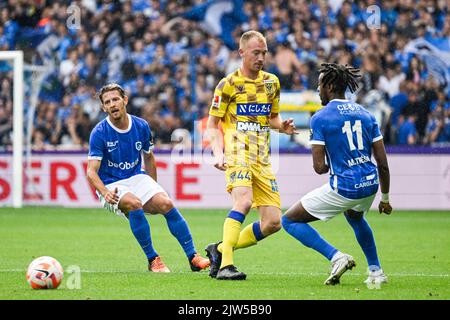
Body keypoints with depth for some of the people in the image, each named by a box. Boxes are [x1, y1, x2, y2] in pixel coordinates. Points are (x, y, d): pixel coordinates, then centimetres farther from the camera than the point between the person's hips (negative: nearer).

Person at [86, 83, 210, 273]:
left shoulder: (141, 126, 0)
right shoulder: (99, 133, -13)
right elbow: (91, 171, -16)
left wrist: (153, 190, 15)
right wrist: (105, 193, -34)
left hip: (137, 178, 4)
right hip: (111, 186, -4)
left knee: (166, 203, -22)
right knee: (134, 204, -34)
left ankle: (193, 257, -15)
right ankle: (152, 260, -23)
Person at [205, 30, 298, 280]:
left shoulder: (272, 82, 14)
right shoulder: (229, 84, 0)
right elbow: (212, 124, 3)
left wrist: (282, 126, 2)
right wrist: (218, 154, -13)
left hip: (262, 160, 6)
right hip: (237, 154, -6)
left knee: (273, 222, -2)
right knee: (244, 201, -31)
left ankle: (220, 250, 14)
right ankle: (225, 265, -29)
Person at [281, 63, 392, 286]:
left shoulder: (320, 118, -8)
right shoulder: (365, 114, 7)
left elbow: (319, 167, -11)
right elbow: (383, 163, 7)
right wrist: (385, 198, 18)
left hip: (344, 189, -6)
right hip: (370, 184, 6)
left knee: (289, 220, 8)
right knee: (355, 216, 41)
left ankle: (336, 257, -7)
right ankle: (376, 271, 33)